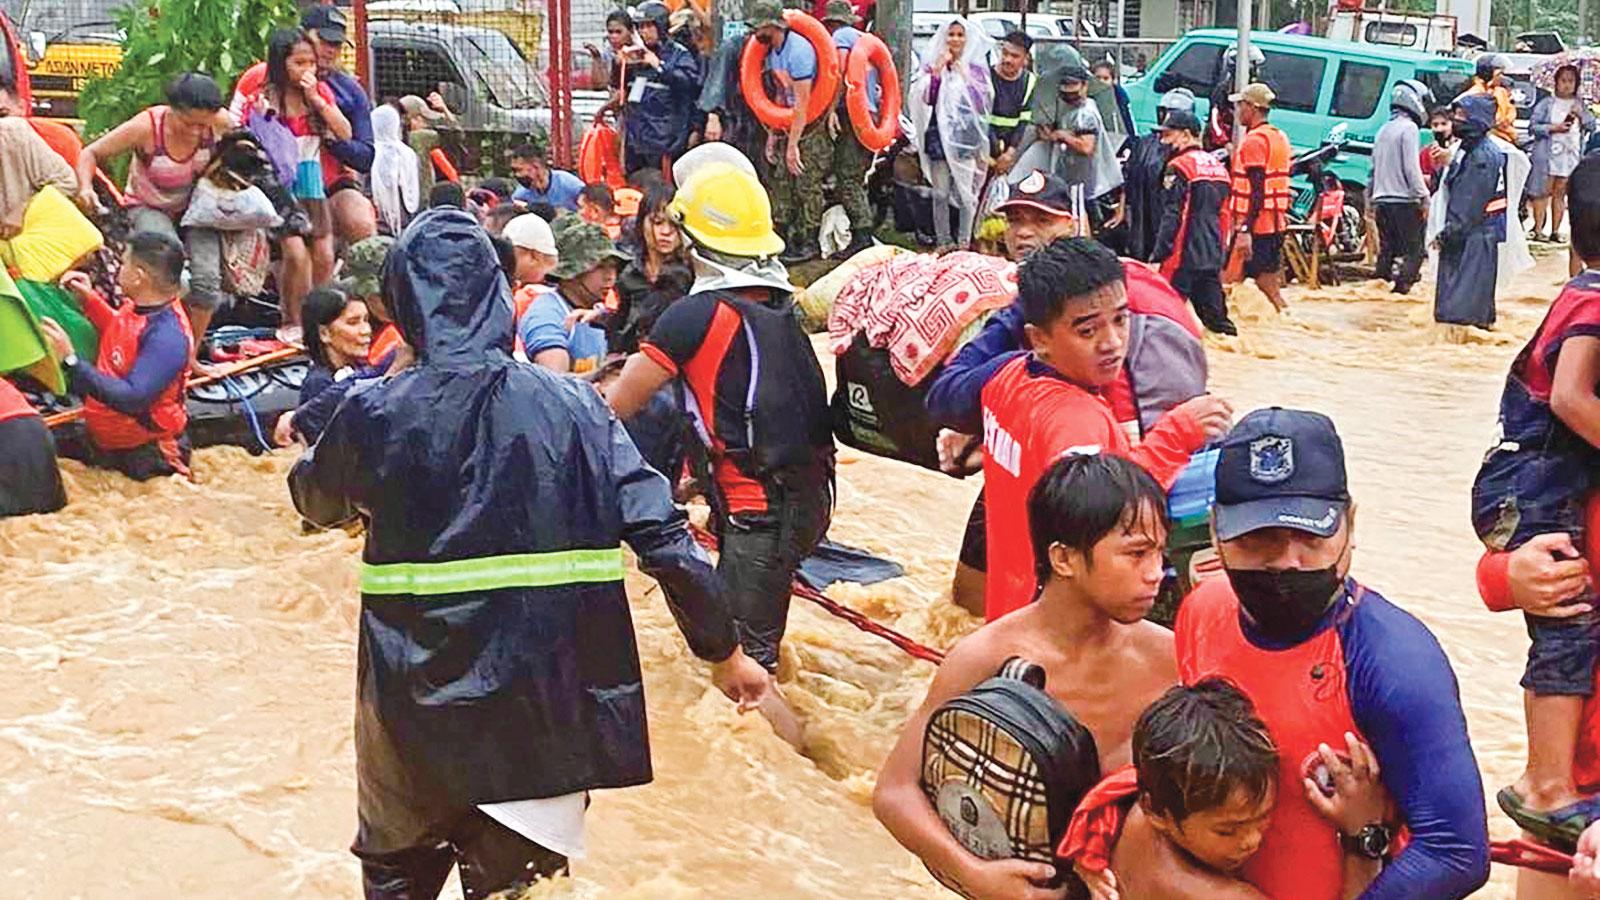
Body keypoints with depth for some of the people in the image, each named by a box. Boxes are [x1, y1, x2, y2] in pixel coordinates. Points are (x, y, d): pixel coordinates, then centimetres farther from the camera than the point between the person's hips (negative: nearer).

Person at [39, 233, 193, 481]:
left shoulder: (168, 336, -28)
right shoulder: (137, 307, 0)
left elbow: (132, 399, -33)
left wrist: (71, 360, -33)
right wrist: (90, 300, 10)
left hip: (143, 455, -8)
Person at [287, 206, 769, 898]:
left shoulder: (374, 414, -8)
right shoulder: (572, 406, -7)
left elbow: (318, 504, 14)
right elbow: (664, 539, -10)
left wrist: (306, 454, 36)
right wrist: (724, 652, 2)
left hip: (417, 705, 0)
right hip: (546, 706, 0)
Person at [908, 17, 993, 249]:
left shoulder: (975, 68, 8)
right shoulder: (932, 66, 8)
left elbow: (983, 101, -3)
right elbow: (925, 97, -4)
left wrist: (965, 74, -8)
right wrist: (937, 70, -10)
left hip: (966, 136, 0)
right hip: (939, 134, 0)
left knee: (965, 193, -4)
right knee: (941, 193, 0)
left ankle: (964, 241, 3)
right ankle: (943, 241, 9)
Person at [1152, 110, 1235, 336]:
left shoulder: (1179, 166, -10)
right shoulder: (1218, 166, 15)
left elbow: (1171, 216, -15)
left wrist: (1158, 253, -13)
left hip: (1184, 255, -8)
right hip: (1213, 256, 8)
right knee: (1215, 313, 13)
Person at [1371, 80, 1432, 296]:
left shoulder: (1384, 130, 17)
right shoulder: (1409, 128, -9)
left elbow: (1374, 167, 20)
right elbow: (1412, 167, -16)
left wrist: (1373, 199, 25)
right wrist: (1424, 197, -13)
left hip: (1382, 199, 8)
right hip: (1404, 200, -8)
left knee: (1386, 248, 12)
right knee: (1413, 249, -4)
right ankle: (1403, 284, -13)